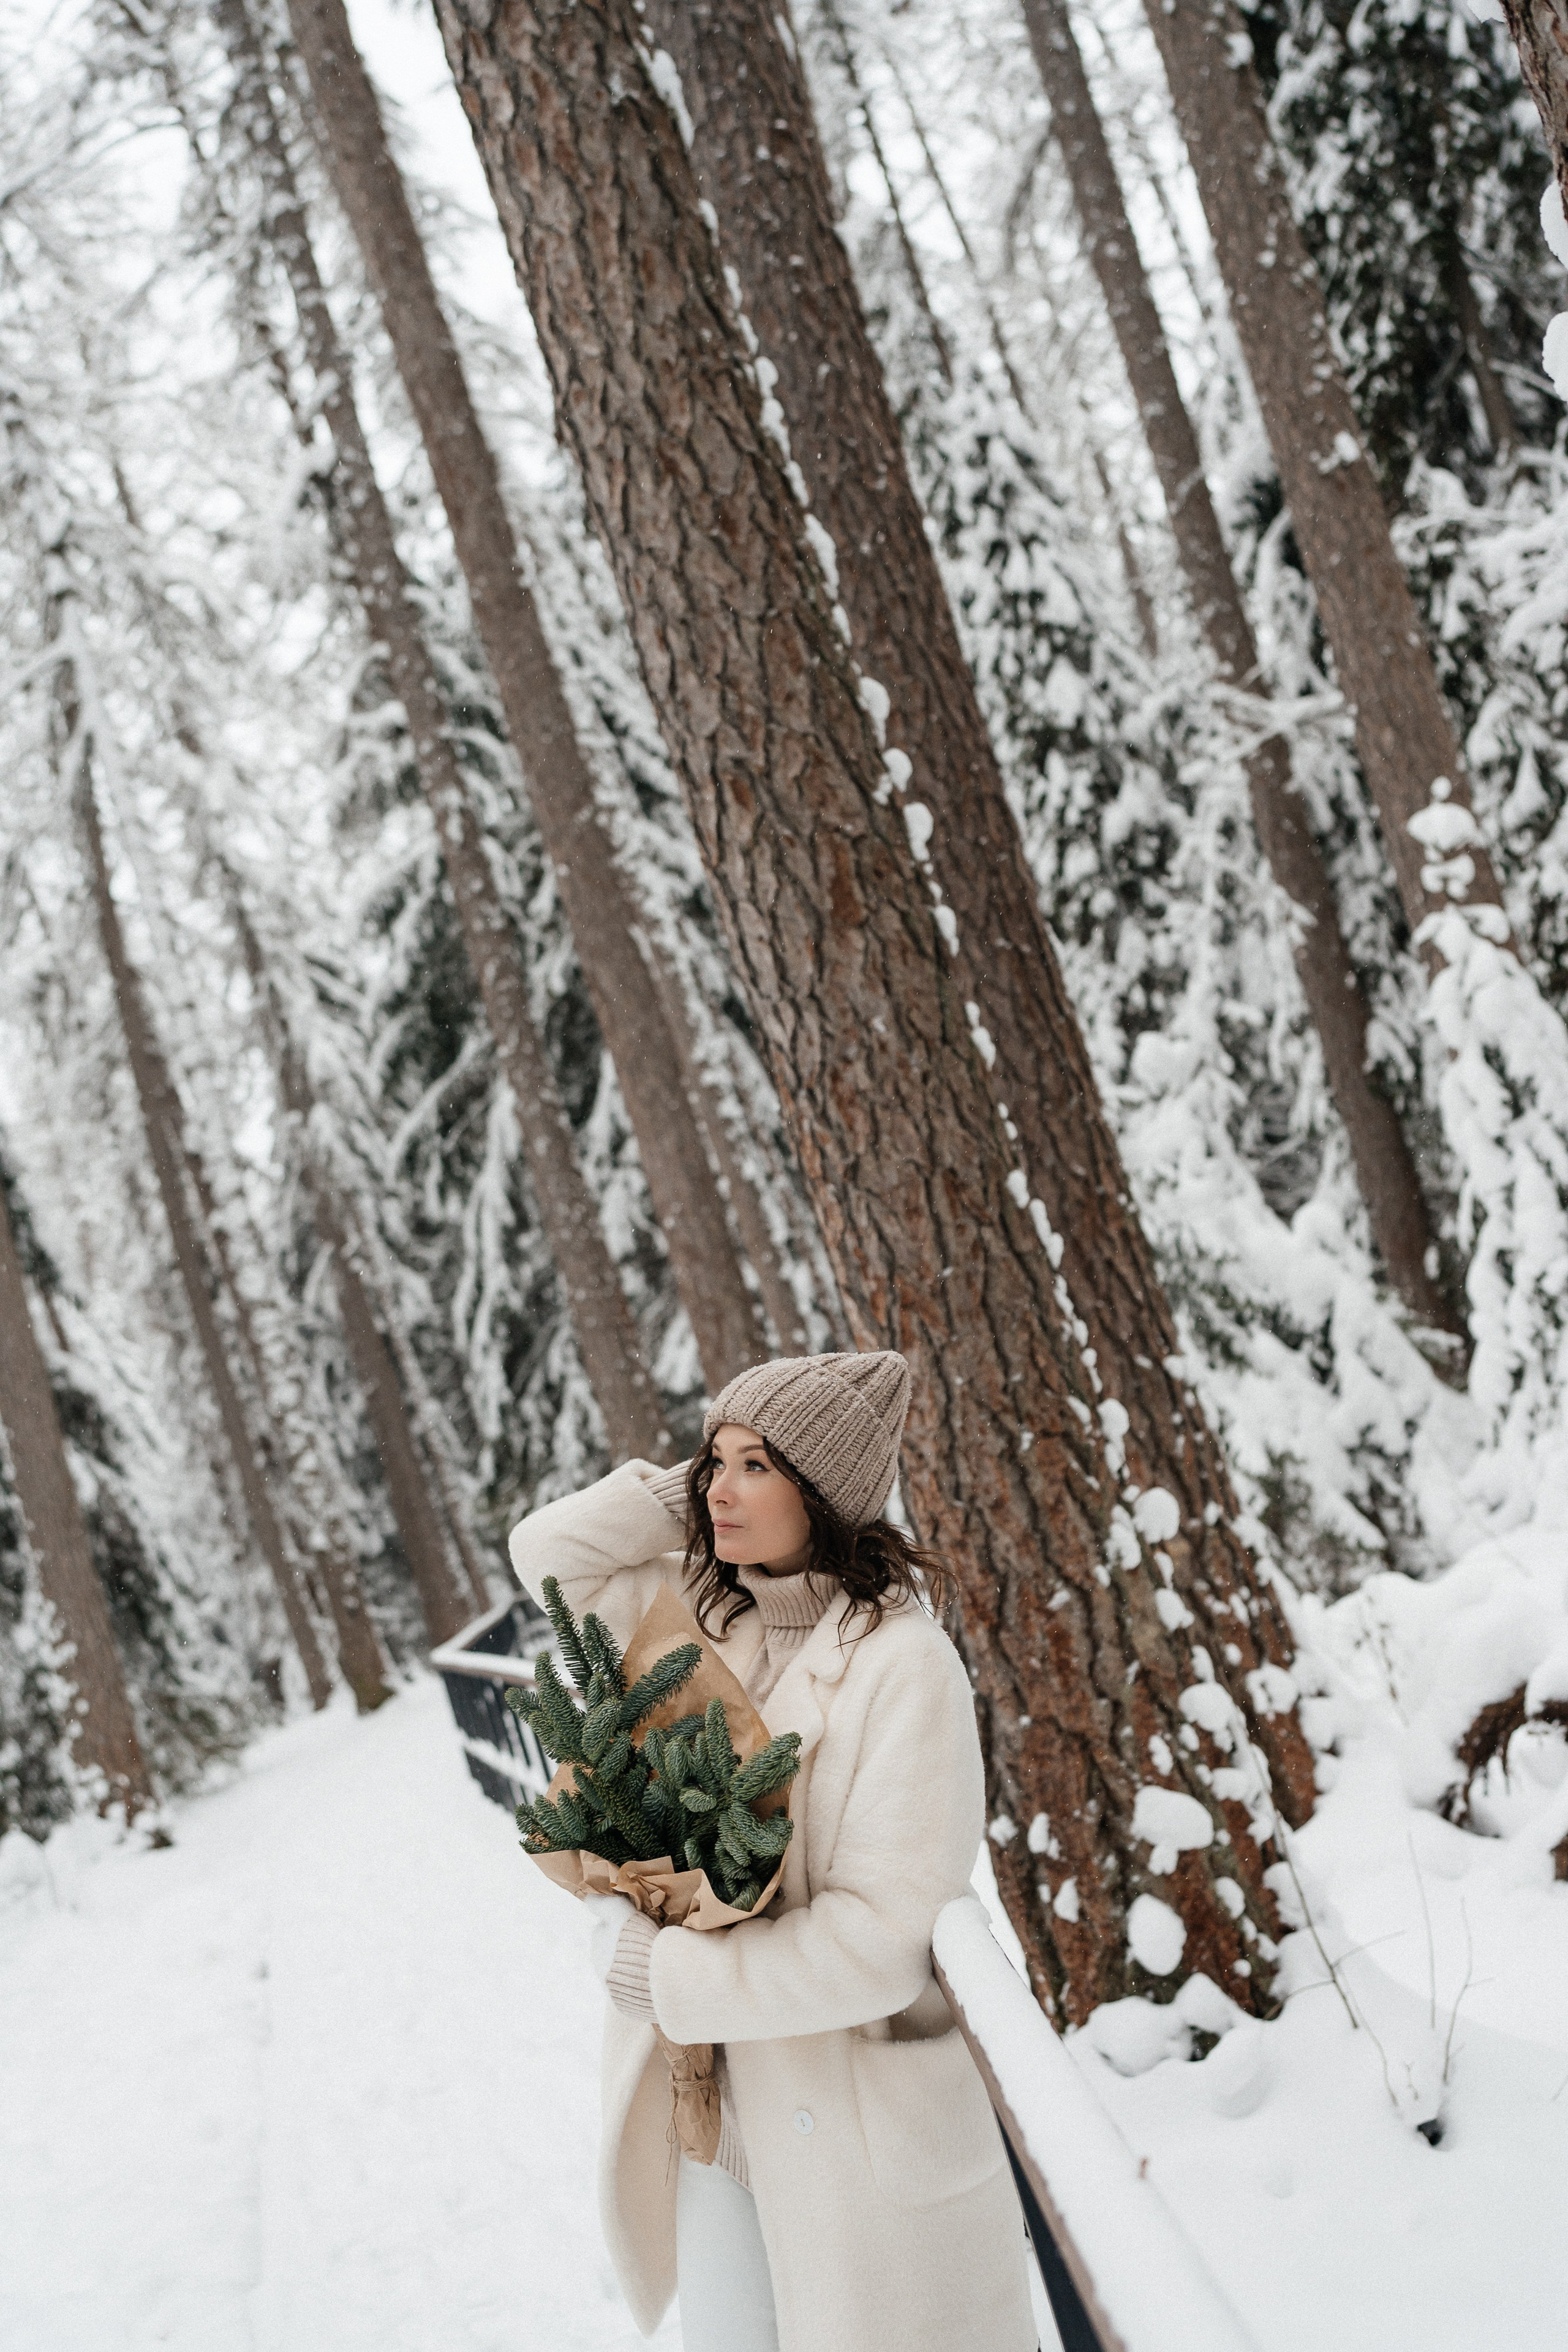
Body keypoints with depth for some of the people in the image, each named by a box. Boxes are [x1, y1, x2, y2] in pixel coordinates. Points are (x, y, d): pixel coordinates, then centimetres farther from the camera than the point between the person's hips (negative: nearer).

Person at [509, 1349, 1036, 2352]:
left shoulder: (902, 1661, -20)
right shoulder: (705, 1613, 2)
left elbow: (880, 1938, -24)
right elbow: (551, 1555, 11)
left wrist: (667, 1974, -18)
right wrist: (683, 1490, -3)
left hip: (855, 2110, -6)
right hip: (713, 2101, 6)